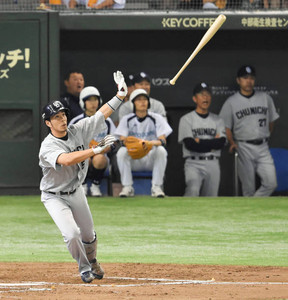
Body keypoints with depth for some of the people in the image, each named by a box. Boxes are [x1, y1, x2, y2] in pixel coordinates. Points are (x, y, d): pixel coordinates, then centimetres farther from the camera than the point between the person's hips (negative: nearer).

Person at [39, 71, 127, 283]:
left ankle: (92, 262, 45)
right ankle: (84, 268, 6)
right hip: (55, 197, -6)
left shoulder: (78, 131, -11)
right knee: (72, 234, -20)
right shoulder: (47, 147, -29)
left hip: (76, 192, 6)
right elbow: (66, 160, -48)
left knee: (89, 235, 14)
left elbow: (102, 114, -6)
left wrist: (120, 95, -15)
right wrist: (96, 150, -51)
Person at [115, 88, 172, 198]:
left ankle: (156, 187, -26)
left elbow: (163, 140, -11)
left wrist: (156, 142, -35)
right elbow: (122, 140, -6)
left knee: (161, 150, -32)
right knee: (121, 151, -29)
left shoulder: (156, 118, 2)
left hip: (151, 158, -1)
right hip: (134, 160, 1)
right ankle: (127, 187, -22)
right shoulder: (127, 119, 6)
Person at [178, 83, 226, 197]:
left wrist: (199, 142, -7)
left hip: (213, 165, 4)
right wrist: (212, 144, -5)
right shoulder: (186, 119, 3)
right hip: (194, 164, -4)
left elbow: (221, 143, -2)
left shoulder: (217, 120, 14)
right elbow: (190, 144, -11)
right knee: (193, 190, -30)